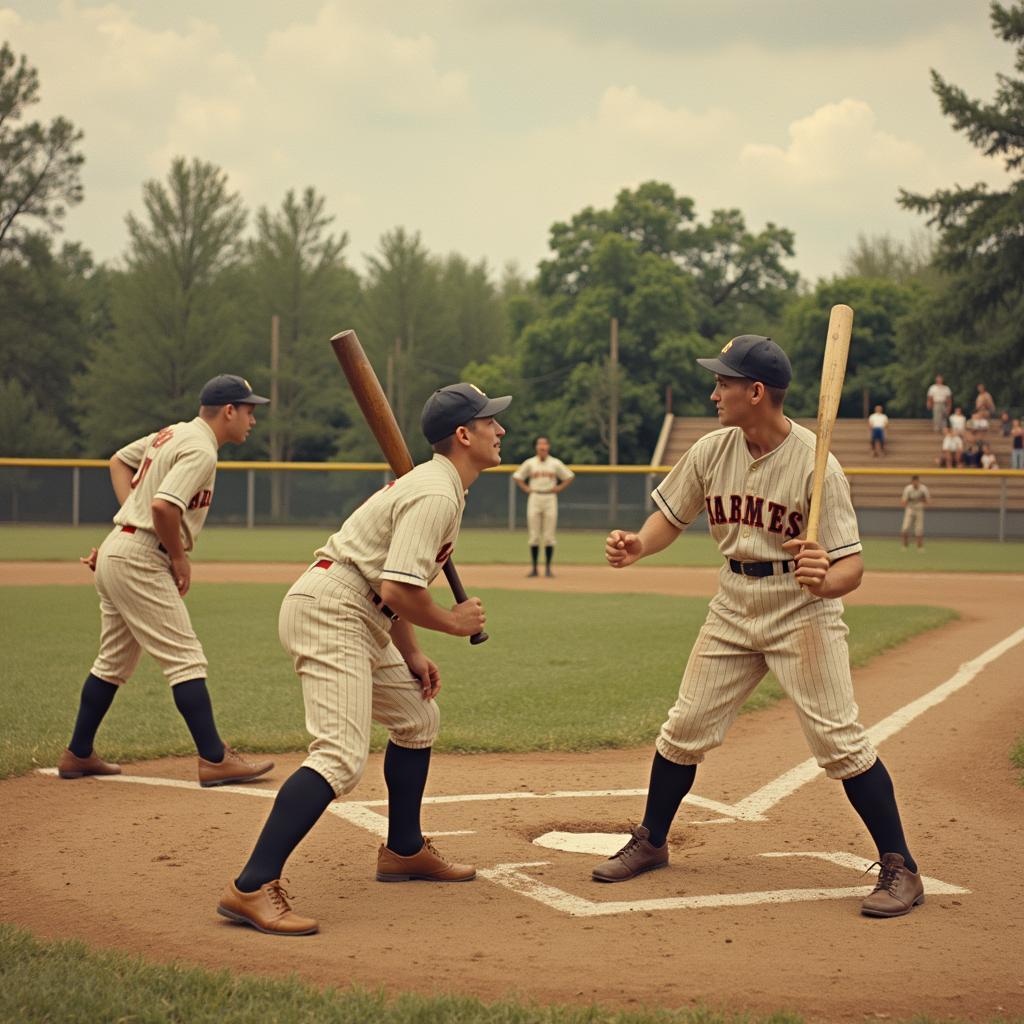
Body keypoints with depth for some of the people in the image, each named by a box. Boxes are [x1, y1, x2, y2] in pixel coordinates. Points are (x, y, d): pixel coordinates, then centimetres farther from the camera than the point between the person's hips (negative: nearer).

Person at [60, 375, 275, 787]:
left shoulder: (171, 434, 14)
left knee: (114, 662, 18)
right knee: (186, 659, -8)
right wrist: (180, 559, -14)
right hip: (140, 559, -10)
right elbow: (164, 506, -28)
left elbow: (119, 460, 27)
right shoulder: (201, 451, -15)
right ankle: (214, 760, -9)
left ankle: (78, 754, 24)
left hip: (115, 552, 10)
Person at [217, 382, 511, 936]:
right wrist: (454, 622, -7)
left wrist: (411, 655, 16)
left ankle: (403, 850, 37)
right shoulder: (437, 495, -15)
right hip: (330, 613, -11)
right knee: (341, 756, -22)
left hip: (360, 620, 11)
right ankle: (251, 888, -28)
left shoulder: (429, 482, 18)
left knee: (418, 718, 23)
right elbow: (397, 589, -23)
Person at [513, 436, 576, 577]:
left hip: (550, 498, 0)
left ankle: (548, 568, 4)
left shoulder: (556, 463, 5)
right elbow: (517, 476, 15)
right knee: (534, 535, -1)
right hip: (534, 498, 1)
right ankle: (534, 568, 4)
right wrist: (525, 489, 4)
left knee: (549, 536, -2)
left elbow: (570, 476, 13)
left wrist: (559, 488, 2)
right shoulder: (530, 463, 6)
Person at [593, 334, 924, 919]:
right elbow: (672, 517, 8)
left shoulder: (817, 465, -21)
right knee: (685, 729, 9)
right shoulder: (712, 451, -5)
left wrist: (825, 581, -45)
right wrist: (637, 547, -13)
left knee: (840, 740, -10)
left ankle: (900, 868, 1)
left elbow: (851, 566, -22)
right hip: (734, 608, 5)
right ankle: (651, 842, 28)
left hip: (804, 612, -5)